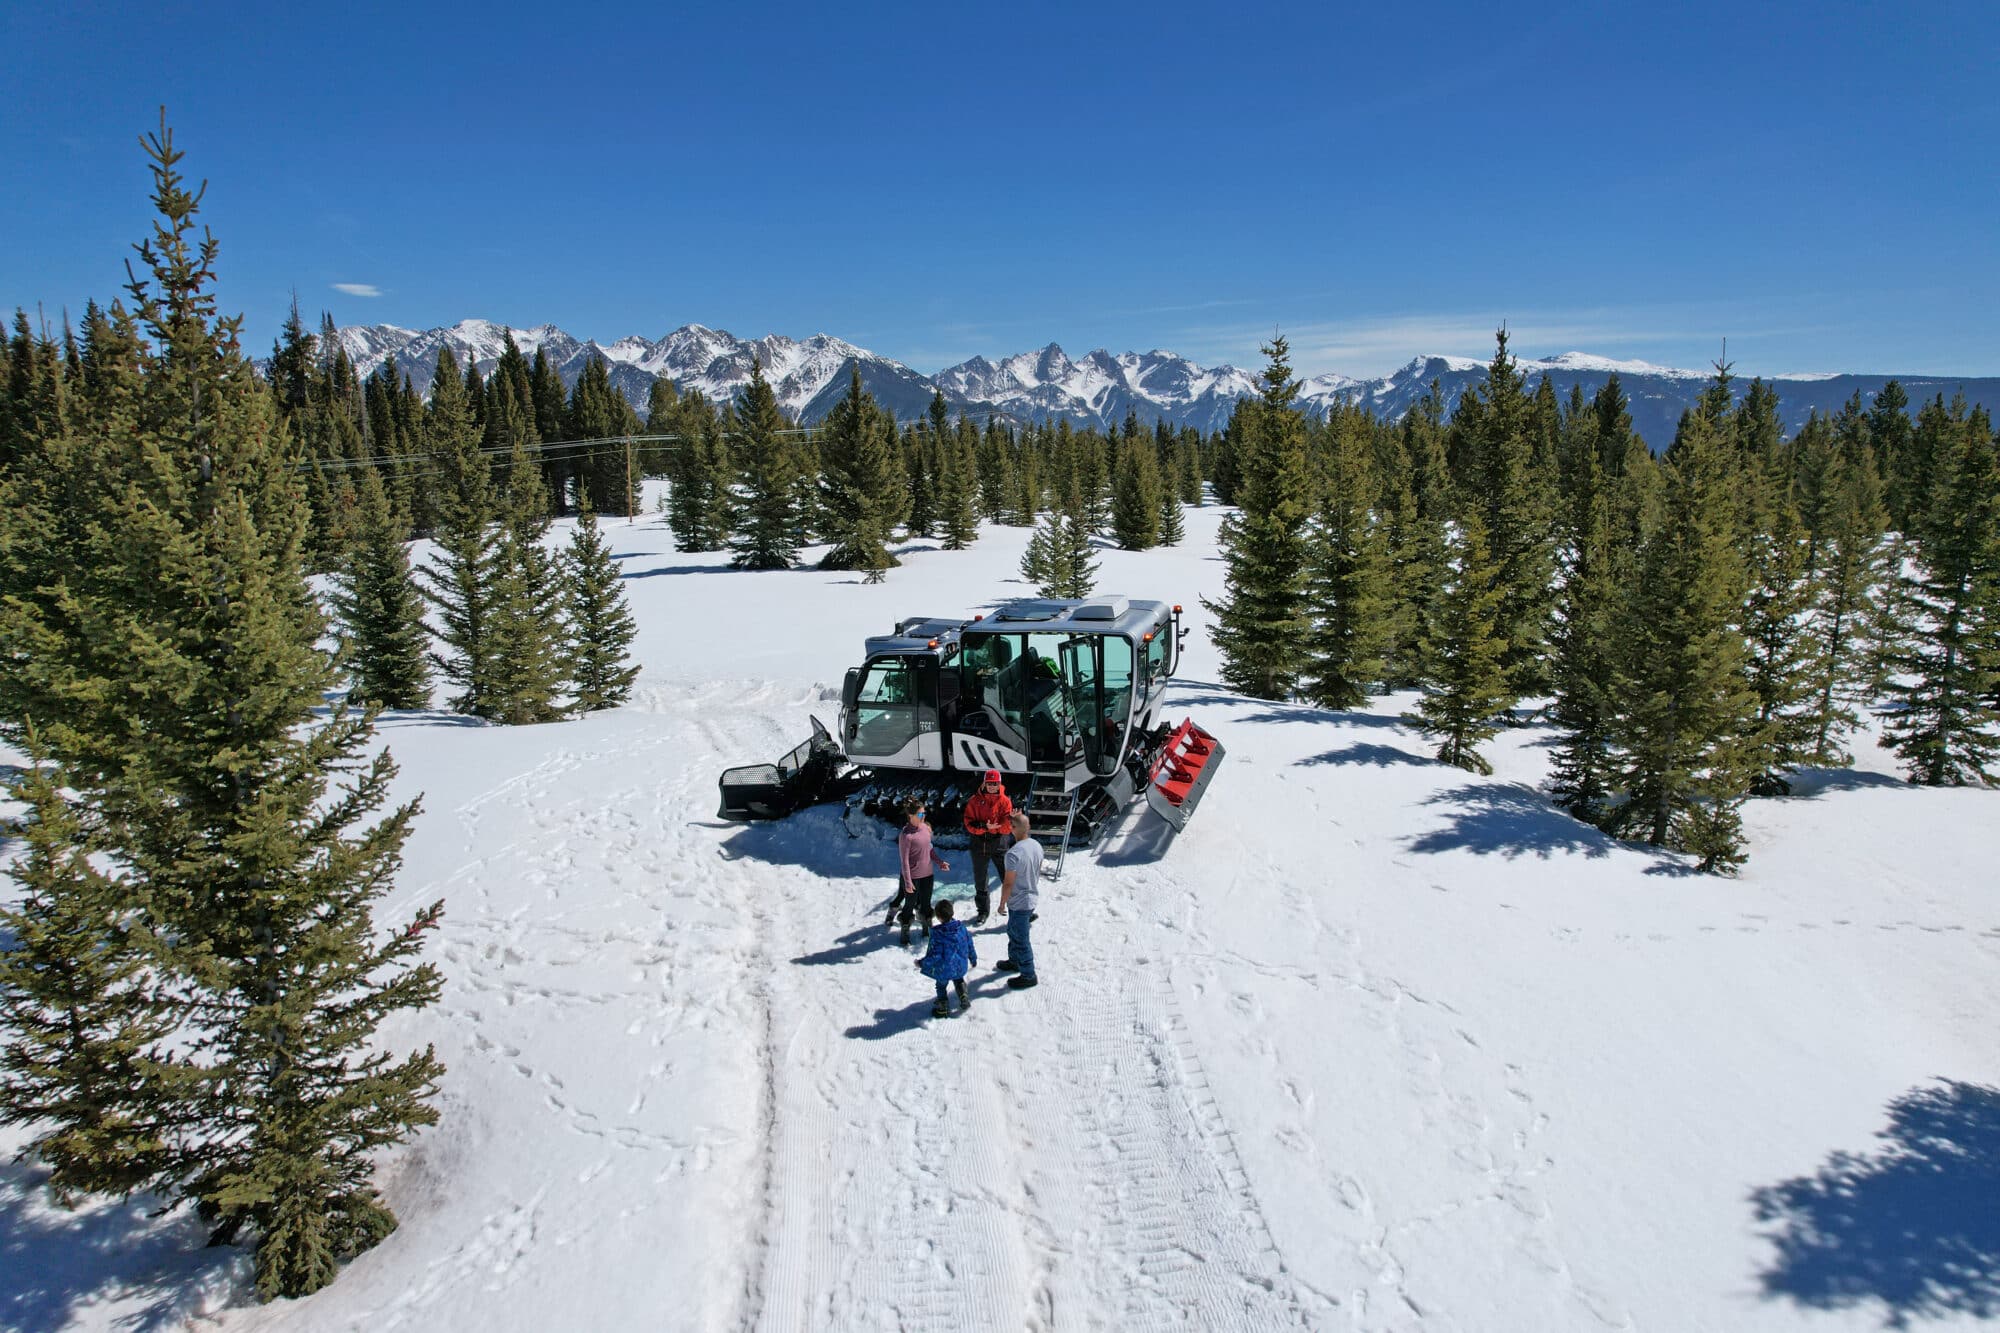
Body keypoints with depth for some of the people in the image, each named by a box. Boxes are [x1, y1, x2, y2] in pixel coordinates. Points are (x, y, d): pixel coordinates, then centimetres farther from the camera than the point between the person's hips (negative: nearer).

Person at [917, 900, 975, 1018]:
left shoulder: (937, 934, -26)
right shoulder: (961, 928, -10)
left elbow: (934, 956, -25)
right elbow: (970, 945, 3)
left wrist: (921, 963, -12)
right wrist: (973, 958, 20)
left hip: (943, 970, -4)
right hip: (960, 967, 4)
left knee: (941, 985, 24)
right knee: (958, 980, 35)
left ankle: (942, 1006, 31)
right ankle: (963, 997, 25)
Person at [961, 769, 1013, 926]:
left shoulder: (1004, 801, -5)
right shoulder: (975, 800, -3)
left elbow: (1006, 828, -11)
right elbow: (969, 824, -9)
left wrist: (1010, 819, -32)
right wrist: (984, 827, -24)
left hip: (999, 844, -2)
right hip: (979, 844, 2)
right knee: (980, 880, 13)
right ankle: (982, 911, 28)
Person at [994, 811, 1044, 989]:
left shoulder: (1014, 853, -29)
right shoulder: (1037, 846, -4)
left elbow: (1008, 883, -22)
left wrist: (1002, 904, -9)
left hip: (1020, 903, -8)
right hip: (1033, 897, 8)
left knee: (1020, 939, 8)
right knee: (1013, 931, 28)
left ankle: (1028, 976, 20)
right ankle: (1014, 961, 45)